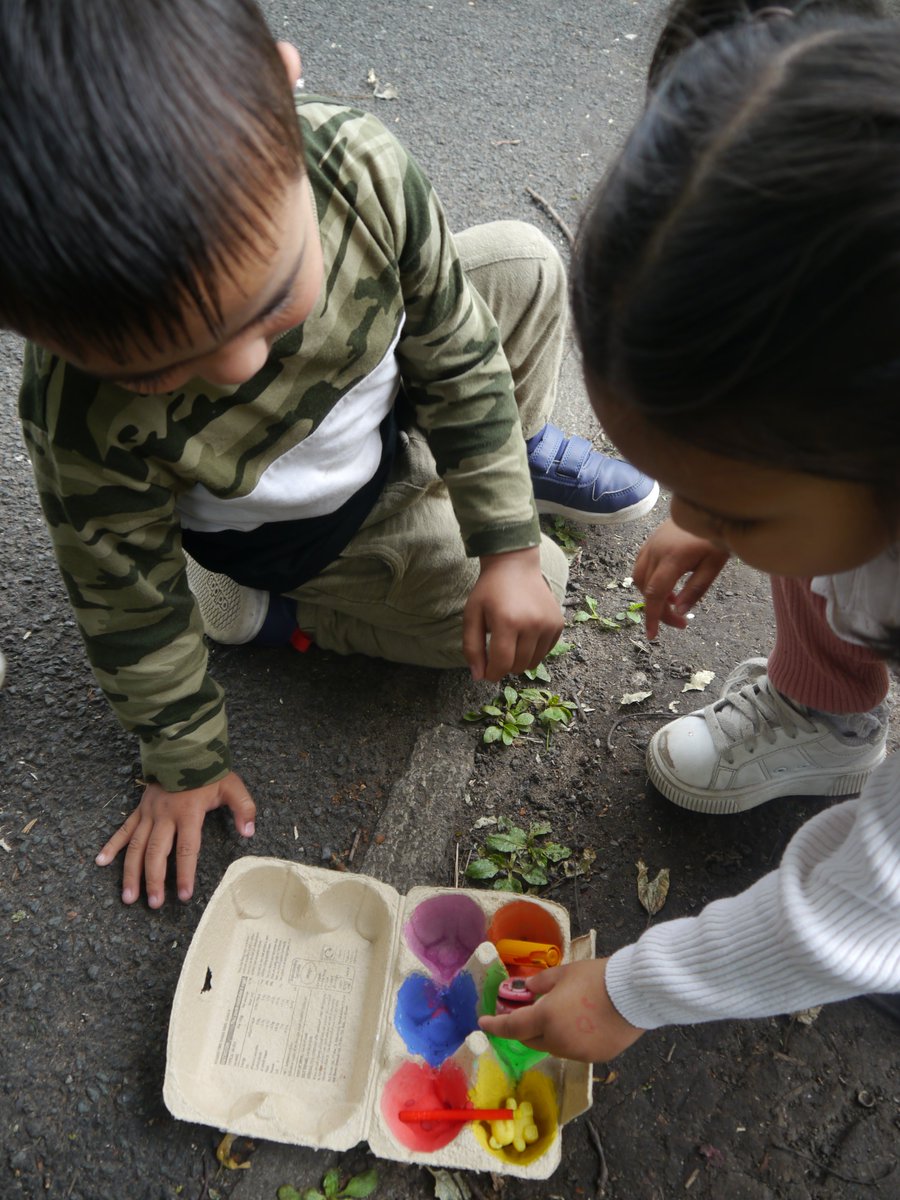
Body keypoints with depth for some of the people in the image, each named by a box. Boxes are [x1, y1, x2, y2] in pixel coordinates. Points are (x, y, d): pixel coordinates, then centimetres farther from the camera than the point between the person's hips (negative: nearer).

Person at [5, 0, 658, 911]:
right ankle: (261, 606, 3)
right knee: (544, 588, -5)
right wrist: (185, 763, -6)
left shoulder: (354, 162, -34)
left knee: (526, 264, -1)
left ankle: (520, 449, 24)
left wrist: (506, 543, -17)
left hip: (390, 392, 4)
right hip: (300, 524, -4)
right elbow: (128, 601, -20)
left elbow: (454, 348, -18)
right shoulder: (87, 424, -38)